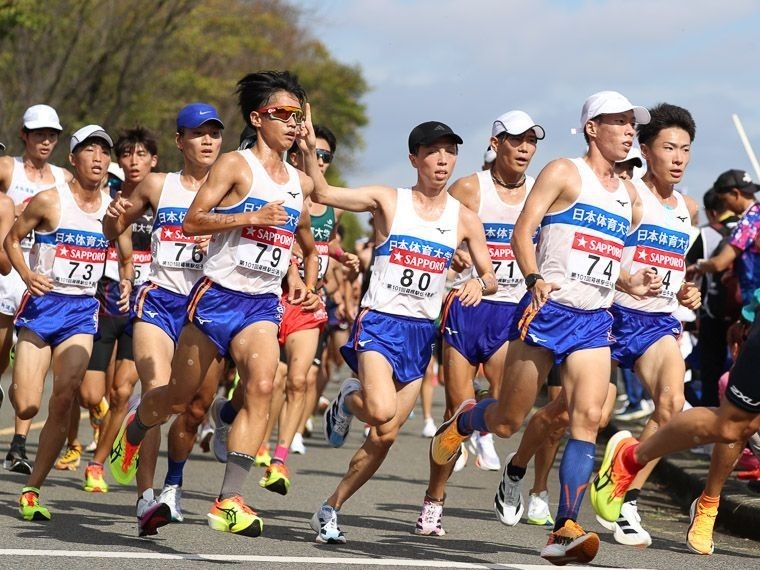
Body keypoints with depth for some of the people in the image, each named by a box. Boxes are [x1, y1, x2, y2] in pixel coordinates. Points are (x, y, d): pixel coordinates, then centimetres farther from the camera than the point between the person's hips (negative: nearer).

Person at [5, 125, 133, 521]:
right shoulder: (49, 201, -7)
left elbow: (126, 258, 19)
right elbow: (12, 239, 3)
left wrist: (126, 284, -1)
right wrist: (27, 275, -15)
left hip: (82, 311, 3)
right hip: (43, 304, -3)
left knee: (63, 401, -12)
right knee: (26, 406, -9)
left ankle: (31, 491, -2)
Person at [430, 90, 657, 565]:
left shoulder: (629, 196, 17)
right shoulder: (564, 173, -2)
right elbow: (523, 232, -9)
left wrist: (630, 283, 8)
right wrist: (535, 279, -25)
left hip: (595, 320, 5)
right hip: (548, 310, -5)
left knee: (588, 418, -14)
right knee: (507, 421, 2)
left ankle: (565, 531, -16)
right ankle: (463, 421, 38)